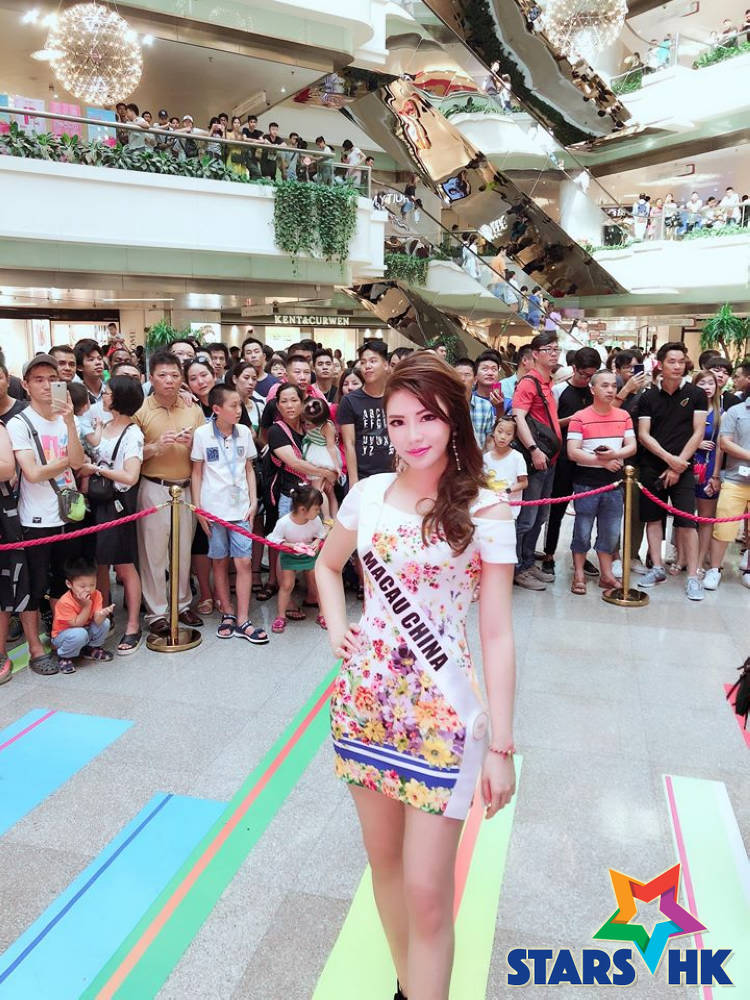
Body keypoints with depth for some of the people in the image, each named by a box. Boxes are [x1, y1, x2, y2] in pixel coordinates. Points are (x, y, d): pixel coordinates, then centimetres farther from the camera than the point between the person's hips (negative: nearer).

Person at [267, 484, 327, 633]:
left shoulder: (315, 520, -20)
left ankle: (322, 613, 20)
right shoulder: (283, 523, -29)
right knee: (286, 585, -3)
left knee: (316, 584, 6)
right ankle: (281, 616, 12)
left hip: (309, 555, 3)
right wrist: (292, 545, -31)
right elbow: (274, 541, -19)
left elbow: (321, 535, -2)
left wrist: (317, 542, -25)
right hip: (290, 557, -2)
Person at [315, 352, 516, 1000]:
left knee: (427, 891, 2)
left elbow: (497, 636, -9)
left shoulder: (485, 511, -10)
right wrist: (337, 629, 3)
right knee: (383, 858, 20)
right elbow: (327, 566, 19)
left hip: (441, 713, -4)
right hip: (364, 701, 5)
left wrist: (502, 745, -9)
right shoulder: (369, 493, 0)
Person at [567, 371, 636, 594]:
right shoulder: (580, 418, -6)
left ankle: (606, 574, 23)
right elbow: (573, 452, -13)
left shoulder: (623, 416, 8)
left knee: (611, 531, 10)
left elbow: (632, 446, 3)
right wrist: (602, 461, -13)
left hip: (614, 482, 4)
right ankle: (579, 575, 14)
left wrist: (615, 454, -17)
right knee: (583, 530, 3)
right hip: (586, 481, -4)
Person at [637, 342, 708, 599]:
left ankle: (693, 576, -1)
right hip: (652, 466, 2)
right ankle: (657, 568, 17)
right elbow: (643, 434, 0)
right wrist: (668, 458, -12)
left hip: (682, 467, -2)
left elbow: (698, 433, -2)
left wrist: (678, 464, -9)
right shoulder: (648, 397, 5)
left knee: (686, 520, -7)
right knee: (653, 517, 6)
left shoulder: (696, 395, 2)